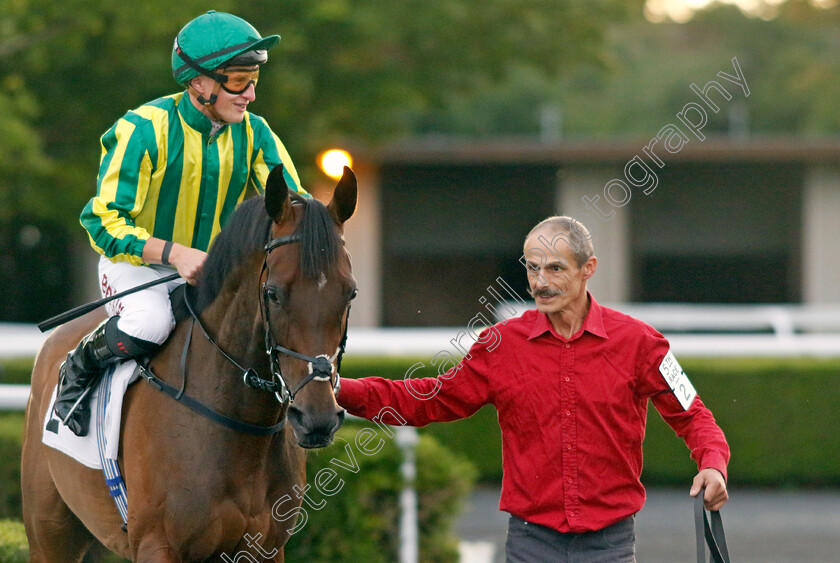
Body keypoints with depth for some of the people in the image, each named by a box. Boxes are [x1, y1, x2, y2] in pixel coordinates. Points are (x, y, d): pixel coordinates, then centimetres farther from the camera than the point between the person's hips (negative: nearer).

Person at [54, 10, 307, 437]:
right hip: (134, 263, -5)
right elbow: (104, 223, -21)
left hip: (214, 270, 5)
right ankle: (78, 369, -5)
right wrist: (175, 253, -35)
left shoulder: (254, 134, -3)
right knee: (151, 322, -36)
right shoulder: (143, 130, -19)